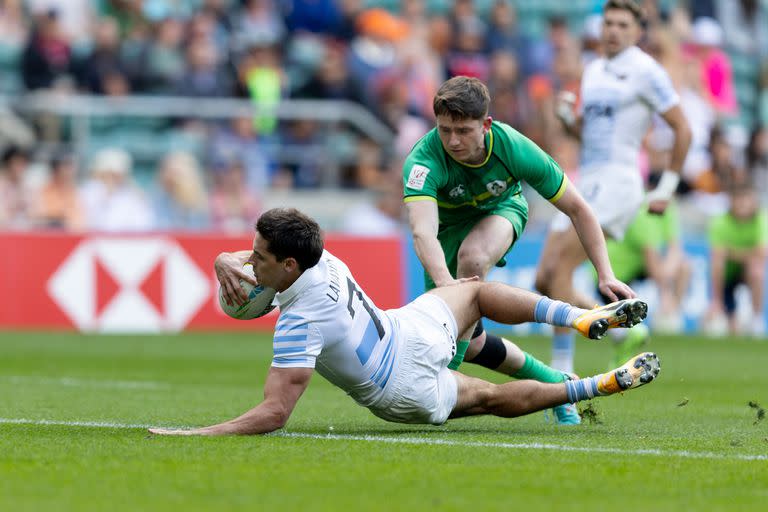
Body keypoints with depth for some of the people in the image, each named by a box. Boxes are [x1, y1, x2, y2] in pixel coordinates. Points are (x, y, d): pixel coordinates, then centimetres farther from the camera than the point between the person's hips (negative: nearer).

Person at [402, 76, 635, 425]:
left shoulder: (514, 148, -31)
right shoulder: (424, 161, -38)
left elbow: (577, 209, -19)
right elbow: (422, 233, -54)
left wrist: (605, 275, -24)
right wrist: (445, 285, -73)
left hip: (501, 212, -1)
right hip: (449, 228, 1)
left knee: (472, 255, -37)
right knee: (470, 345, -5)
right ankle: (552, 382, 18)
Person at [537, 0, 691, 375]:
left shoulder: (644, 70, -6)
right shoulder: (594, 71, 17)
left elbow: (682, 130, -4)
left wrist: (666, 188, -6)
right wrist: (567, 116, 2)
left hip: (616, 182, -8)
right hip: (585, 182, 8)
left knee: (560, 266, -20)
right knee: (544, 281, 0)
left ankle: (561, 371, -15)